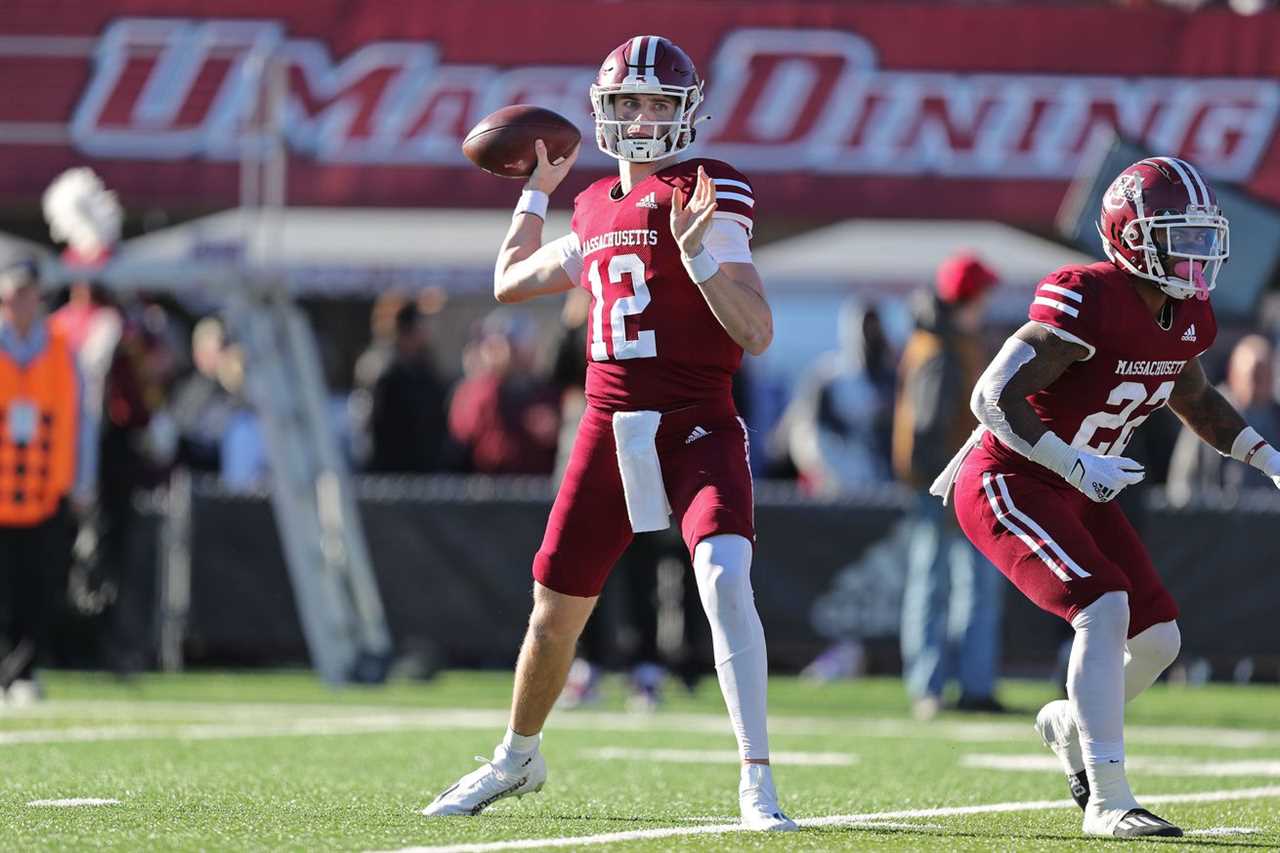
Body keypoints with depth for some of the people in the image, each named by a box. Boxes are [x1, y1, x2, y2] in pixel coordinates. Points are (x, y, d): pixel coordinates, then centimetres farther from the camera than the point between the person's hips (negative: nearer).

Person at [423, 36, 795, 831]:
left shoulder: (709, 199, -5)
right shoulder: (598, 209, 14)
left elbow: (757, 333, -13)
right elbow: (510, 282, 30)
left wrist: (699, 254, -25)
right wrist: (538, 190, 31)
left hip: (697, 429, -6)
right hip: (611, 431, 6)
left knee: (725, 577, -28)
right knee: (556, 608, 13)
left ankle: (758, 782, -27)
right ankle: (518, 758, 38)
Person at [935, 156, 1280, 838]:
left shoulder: (1187, 317, 0)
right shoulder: (1088, 303, -26)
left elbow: (1196, 399, 22)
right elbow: (994, 396, -29)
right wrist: (1076, 463, -35)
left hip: (1077, 492, 9)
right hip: (1007, 483, -9)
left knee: (1158, 637, 5)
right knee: (1105, 608, -24)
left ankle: (1070, 724, 35)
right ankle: (1108, 800, -19)